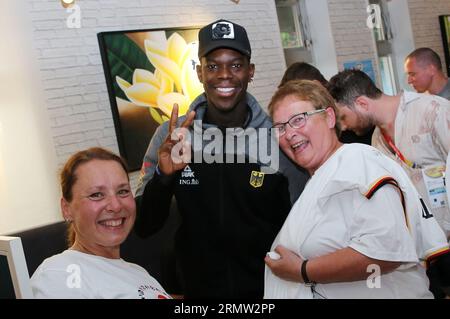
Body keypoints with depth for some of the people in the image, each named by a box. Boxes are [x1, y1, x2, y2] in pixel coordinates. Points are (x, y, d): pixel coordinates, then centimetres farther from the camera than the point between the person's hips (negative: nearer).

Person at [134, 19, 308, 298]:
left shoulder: (279, 138, -12)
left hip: (271, 290, -1)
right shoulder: (172, 135, -9)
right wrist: (163, 177, -23)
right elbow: (144, 228, -7)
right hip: (198, 290, 1)